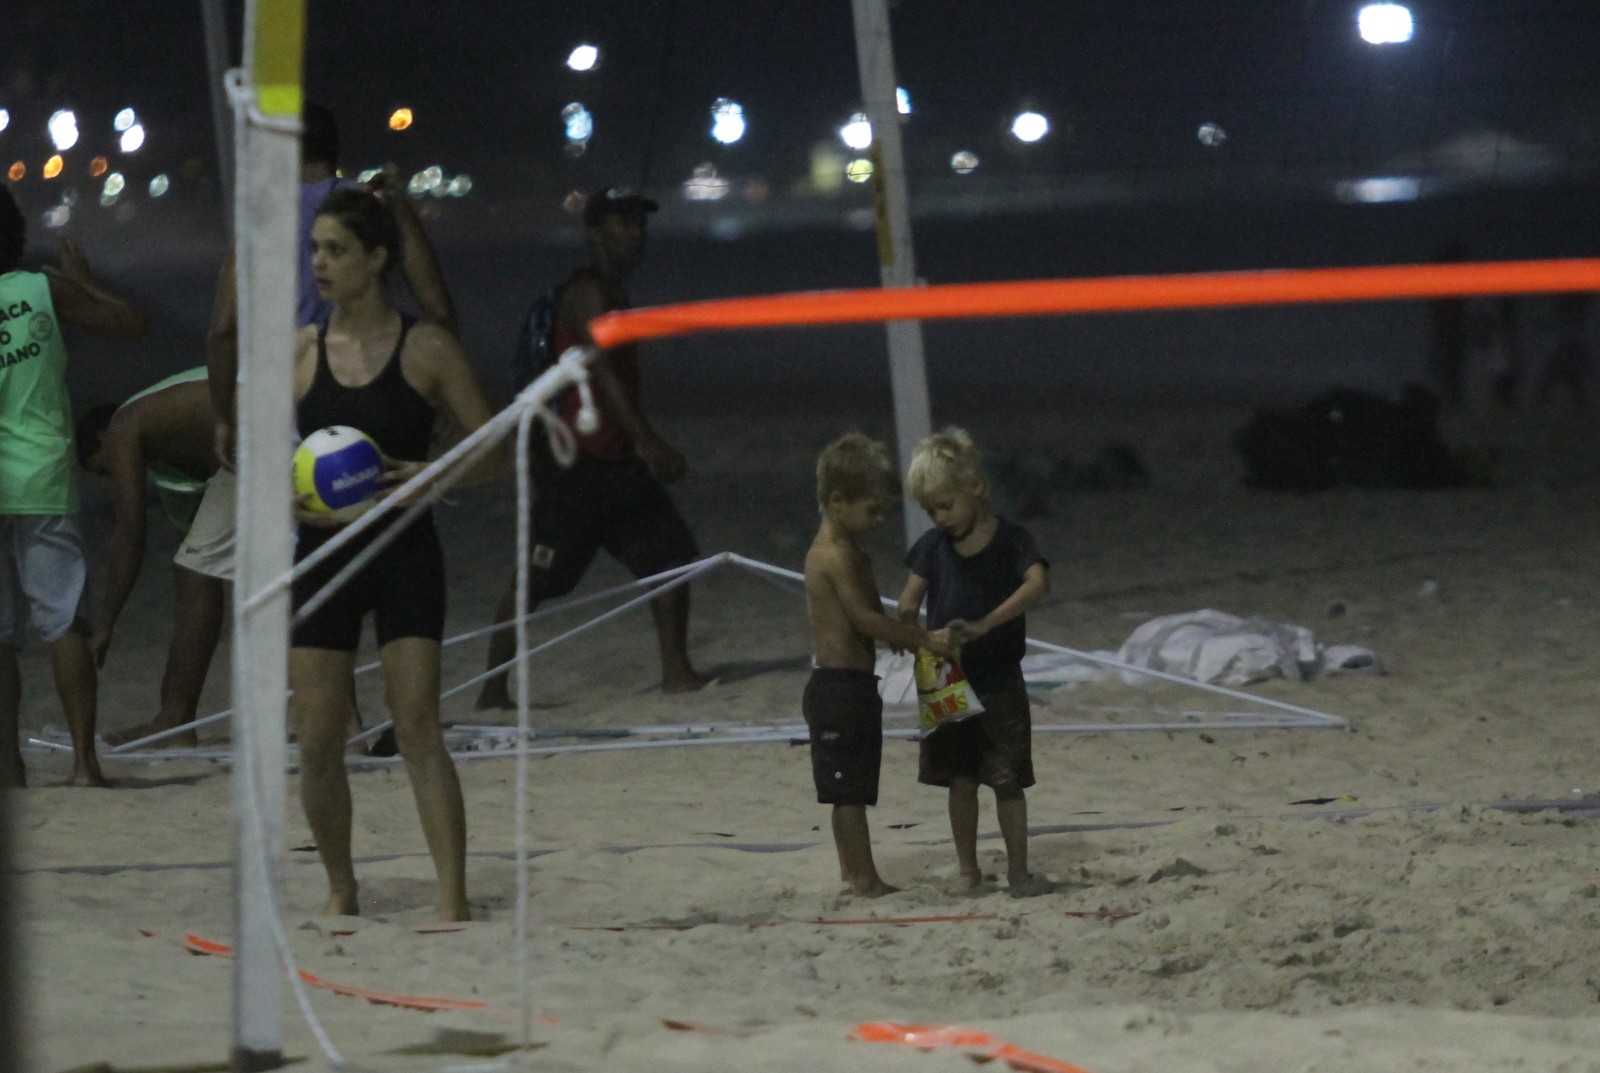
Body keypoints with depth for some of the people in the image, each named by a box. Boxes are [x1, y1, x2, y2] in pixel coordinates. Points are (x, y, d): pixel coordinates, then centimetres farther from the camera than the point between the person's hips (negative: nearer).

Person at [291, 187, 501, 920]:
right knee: (317, 740, 2)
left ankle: (453, 901, -12)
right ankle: (340, 892, 21)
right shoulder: (301, 353, 4)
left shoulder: (426, 349, -3)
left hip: (405, 555, -3)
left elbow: (491, 453, 0)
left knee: (418, 727, -12)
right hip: (324, 553, 3)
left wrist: (429, 476, -18)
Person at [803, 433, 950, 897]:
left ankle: (853, 873, 19)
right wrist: (924, 639, -19)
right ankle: (864, 877, -3)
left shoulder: (850, 554, 16)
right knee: (849, 789, -5)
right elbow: (863, 618, -22)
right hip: (840, 685, -10)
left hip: (850, 685, 10)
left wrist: (912, 634, 5)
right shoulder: (837, 556, -17)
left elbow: (871, 615, 19)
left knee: (851, 789, 14)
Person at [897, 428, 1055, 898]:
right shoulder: (933, 546, 4)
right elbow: (910, 598, 4)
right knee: (961, 780, 8)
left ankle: (1018, 871, 7)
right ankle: (968, 872, 14)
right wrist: (907, 621, -22)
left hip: (999, 684, -4)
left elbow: (1038, 584, -26)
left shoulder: (1009, 540, -10)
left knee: (1007, 780, 0)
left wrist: (985, 624, -36)